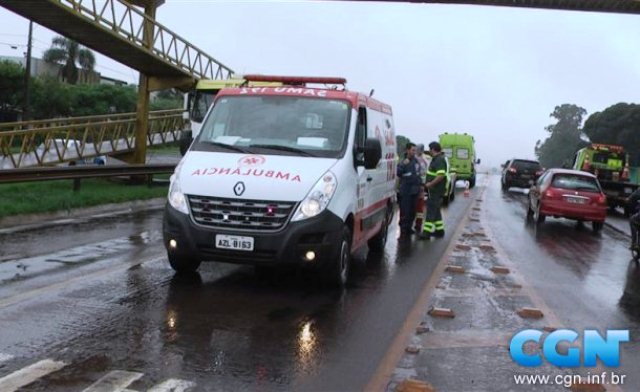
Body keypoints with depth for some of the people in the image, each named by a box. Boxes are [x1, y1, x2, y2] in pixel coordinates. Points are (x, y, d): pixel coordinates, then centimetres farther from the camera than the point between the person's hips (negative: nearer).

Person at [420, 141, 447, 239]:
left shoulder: (440, 160, -18)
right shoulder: (436, 159, 15)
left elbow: (441, 175, -28)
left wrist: (430, 184, -23)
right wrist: (428, 184, 16)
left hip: (436, 190, -11)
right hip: (434, 190, 11)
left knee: (431, 210, -9)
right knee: (436, 211, 16)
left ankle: (427, 232, -9)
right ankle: (439, 230, 24)